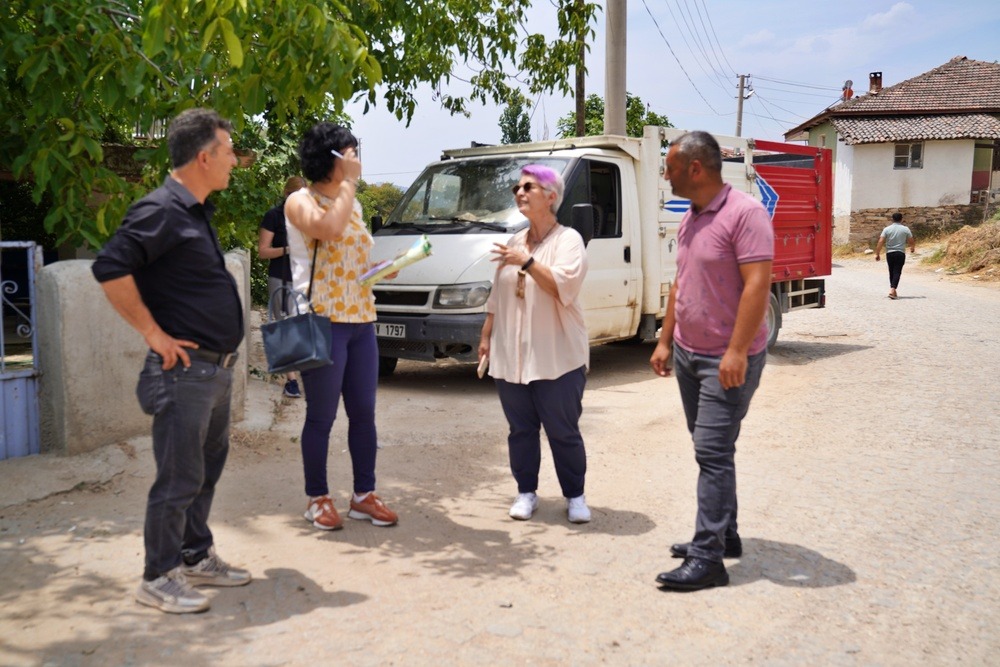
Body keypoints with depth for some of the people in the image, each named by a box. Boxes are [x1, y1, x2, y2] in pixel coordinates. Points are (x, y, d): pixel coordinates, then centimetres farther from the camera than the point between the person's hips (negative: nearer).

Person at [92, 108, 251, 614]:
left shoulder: (197, 211, 14)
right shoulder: (161, 210, -16)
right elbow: (110, 269, -26)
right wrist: (154, 334, -21)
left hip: (218, 368, 10)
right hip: (186, 369, -9)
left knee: (207, 469, 18)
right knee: (179, 478, -1)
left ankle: (197, 557, 31)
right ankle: (159, 579, 12)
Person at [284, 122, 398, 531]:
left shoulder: (352, 204, 18)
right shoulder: (301, 201, -5)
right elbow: (329, 229, -26)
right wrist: (348, 182, -16)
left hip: (361, 321, 7)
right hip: (323, 322, -7)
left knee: (363, 412, 9)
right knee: (322, 416, 1)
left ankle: (364, 495, 19)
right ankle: (317, 499, 14)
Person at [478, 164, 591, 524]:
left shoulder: (568, 240, -4)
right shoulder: (513, 243, 15)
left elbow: (563, 288, -20)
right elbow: (496, 297, 19)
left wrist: (527, 262, -23)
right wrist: (485, 336, 16)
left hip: (557, 359, -5)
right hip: (511, 356, 6)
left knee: (564, 433, 2)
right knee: (521, 430, 11)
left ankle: (575, 496, 17)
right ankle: (526, 492, 23)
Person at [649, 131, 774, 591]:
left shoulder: (744, 213, -16)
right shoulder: (690, 220, 12)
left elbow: (757, 284, -22)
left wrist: (737, 352, -26)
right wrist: (665, 341, 16)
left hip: (727, 360, -9)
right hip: (688, 354, 9)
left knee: (713, 453, -8)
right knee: (709, 450, 14)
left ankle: (708, 559, -4)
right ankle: (724, 535, 27)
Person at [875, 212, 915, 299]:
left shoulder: (887, 229, 0)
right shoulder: (905, 229, -1)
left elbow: (880, 242, -7)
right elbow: (912, 241, 5)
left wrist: (877, 254, -1)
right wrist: (913, 248, 27)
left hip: (889, 253, 2)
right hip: (900, 253, -2)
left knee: (891, 272, 13)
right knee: (897, 272, -4)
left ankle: (892, 290, 21)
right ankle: (892, 289, -20)